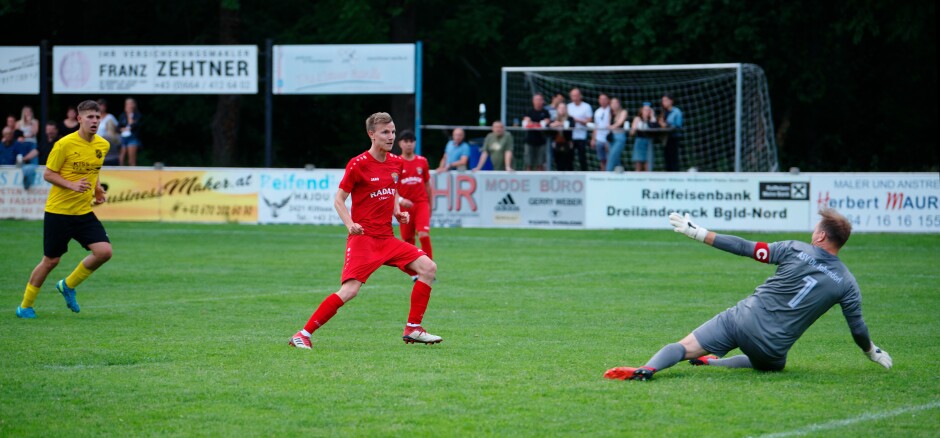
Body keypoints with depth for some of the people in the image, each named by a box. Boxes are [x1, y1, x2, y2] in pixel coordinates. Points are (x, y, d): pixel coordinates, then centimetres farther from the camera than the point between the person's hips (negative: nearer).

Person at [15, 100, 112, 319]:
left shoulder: (103, 145, 4)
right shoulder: (65, 144, -14)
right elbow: (48, 174, -9)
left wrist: (98, 190, 5)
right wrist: (72, 185, -24)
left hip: (84, 212, 5)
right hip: (58, 211, -5)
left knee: (104, 251, -12)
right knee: (51, 261, 1)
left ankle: (68, 285, 12)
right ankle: (25, 306, 21)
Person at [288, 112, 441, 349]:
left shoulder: (396, 163, 9)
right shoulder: (358, 164, -10)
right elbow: (338, 199, -6)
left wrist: (398, 212, 6)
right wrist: (350, 224, -22)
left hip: (387, 238, 7)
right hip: (363, 238, -7)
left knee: (428, 267, -5)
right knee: (349, 290, -18)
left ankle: (413, 329, 3)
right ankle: (303, 334, -10)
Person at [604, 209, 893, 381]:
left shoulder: (794, 250, -2)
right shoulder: (847, 283, 2)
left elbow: (746, 249, -3)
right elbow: (858, 329, 10)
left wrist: (698, 234, 3)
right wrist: (872, 352, 32)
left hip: (744, 318, -1)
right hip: (773, 348, 1)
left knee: (684, 348, -4)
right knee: (771, 364, 37)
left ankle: (647, 369, -35)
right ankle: (711, 362, 20)